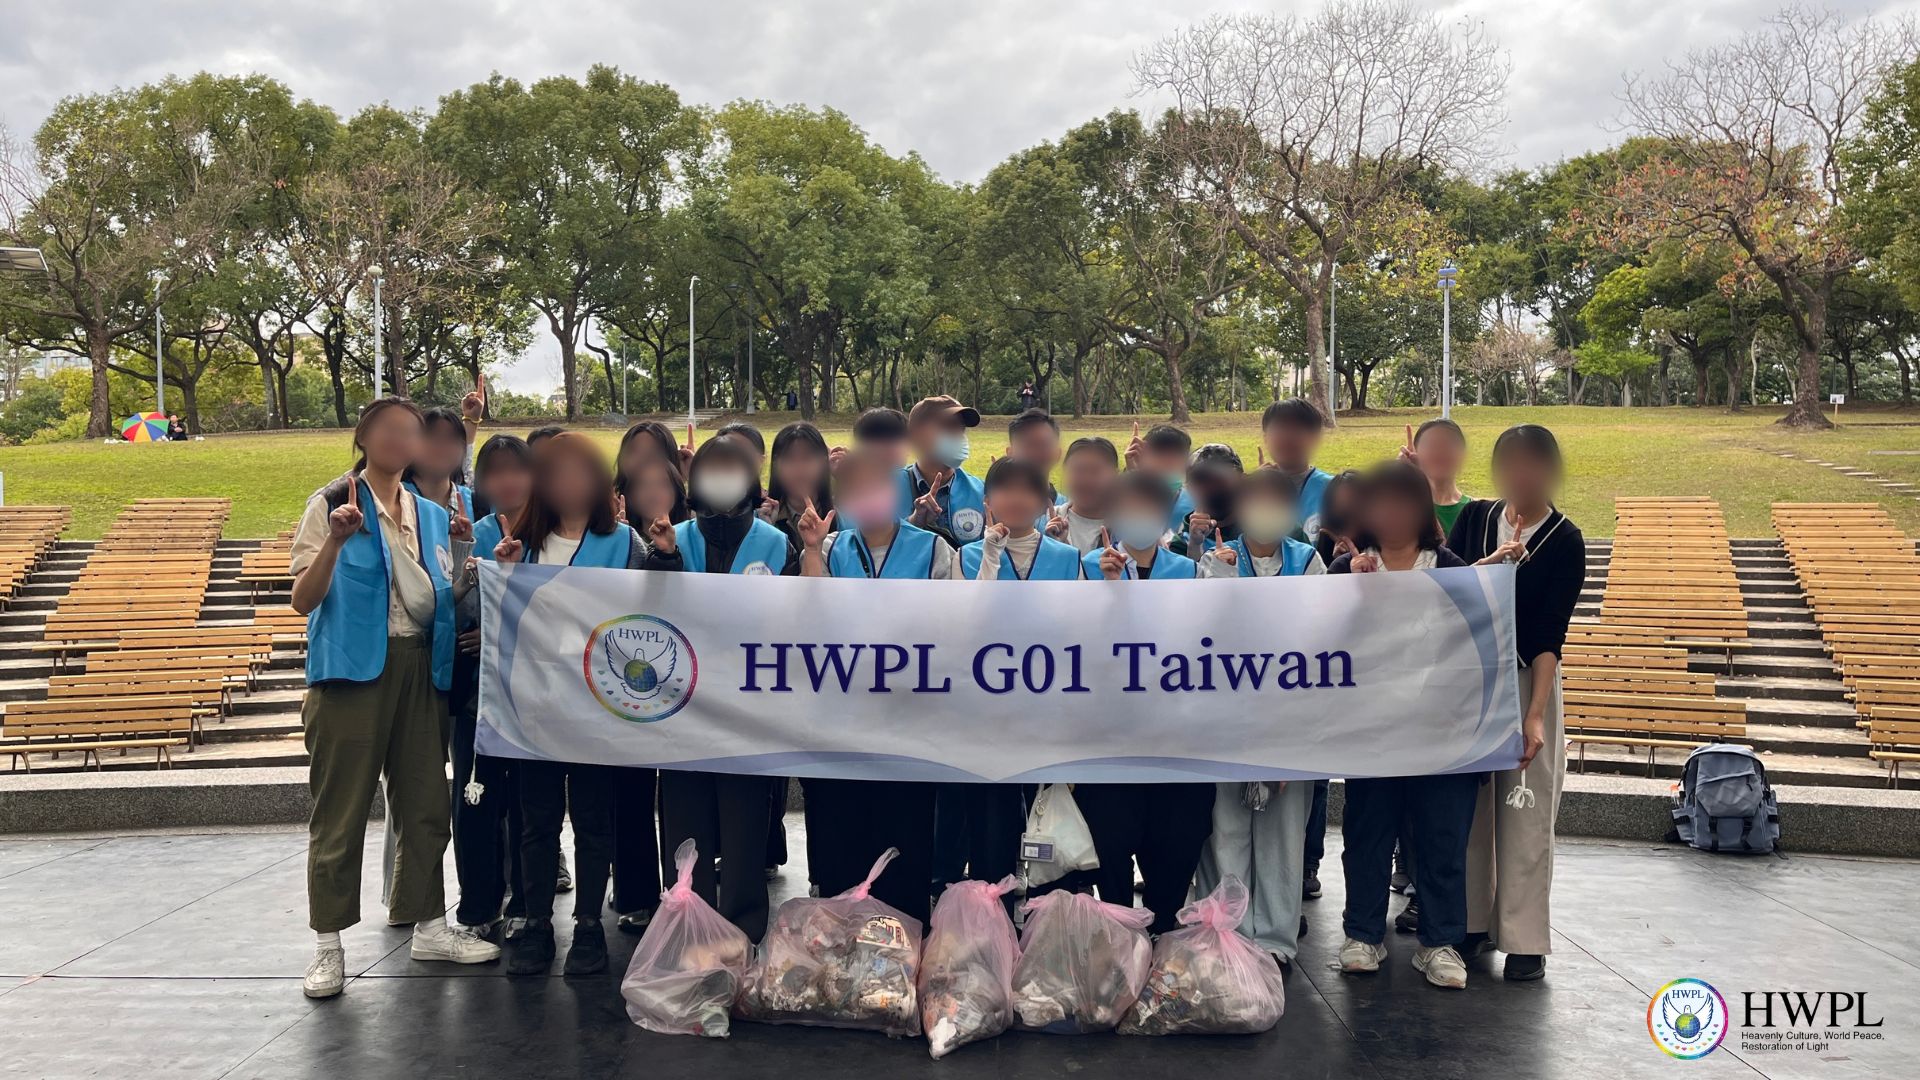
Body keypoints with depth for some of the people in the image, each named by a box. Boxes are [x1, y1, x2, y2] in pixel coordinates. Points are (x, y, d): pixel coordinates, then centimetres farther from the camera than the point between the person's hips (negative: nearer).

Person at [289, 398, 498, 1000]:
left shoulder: (430, 515, 14)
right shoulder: (333, 505, -3)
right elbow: (304, 600, -9)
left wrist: (465, 554, 1)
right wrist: (334, 542, -23)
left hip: (419, 665, 6)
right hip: (352, 664, -6)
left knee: (426, 803, 10)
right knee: (340, 809, -2)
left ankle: (428, 925, 21)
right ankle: (328, 945, 6)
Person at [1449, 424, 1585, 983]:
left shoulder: (1564, 541, -8)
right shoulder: (1476, 517, 3)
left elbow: (1550, 634, -13)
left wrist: (1535, 714, -20)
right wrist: (1486, 566, -18)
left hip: (1528, 679, -3)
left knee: (1525, 811, -1)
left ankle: (1525, 939, 7)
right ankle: (1472, 921, 21)